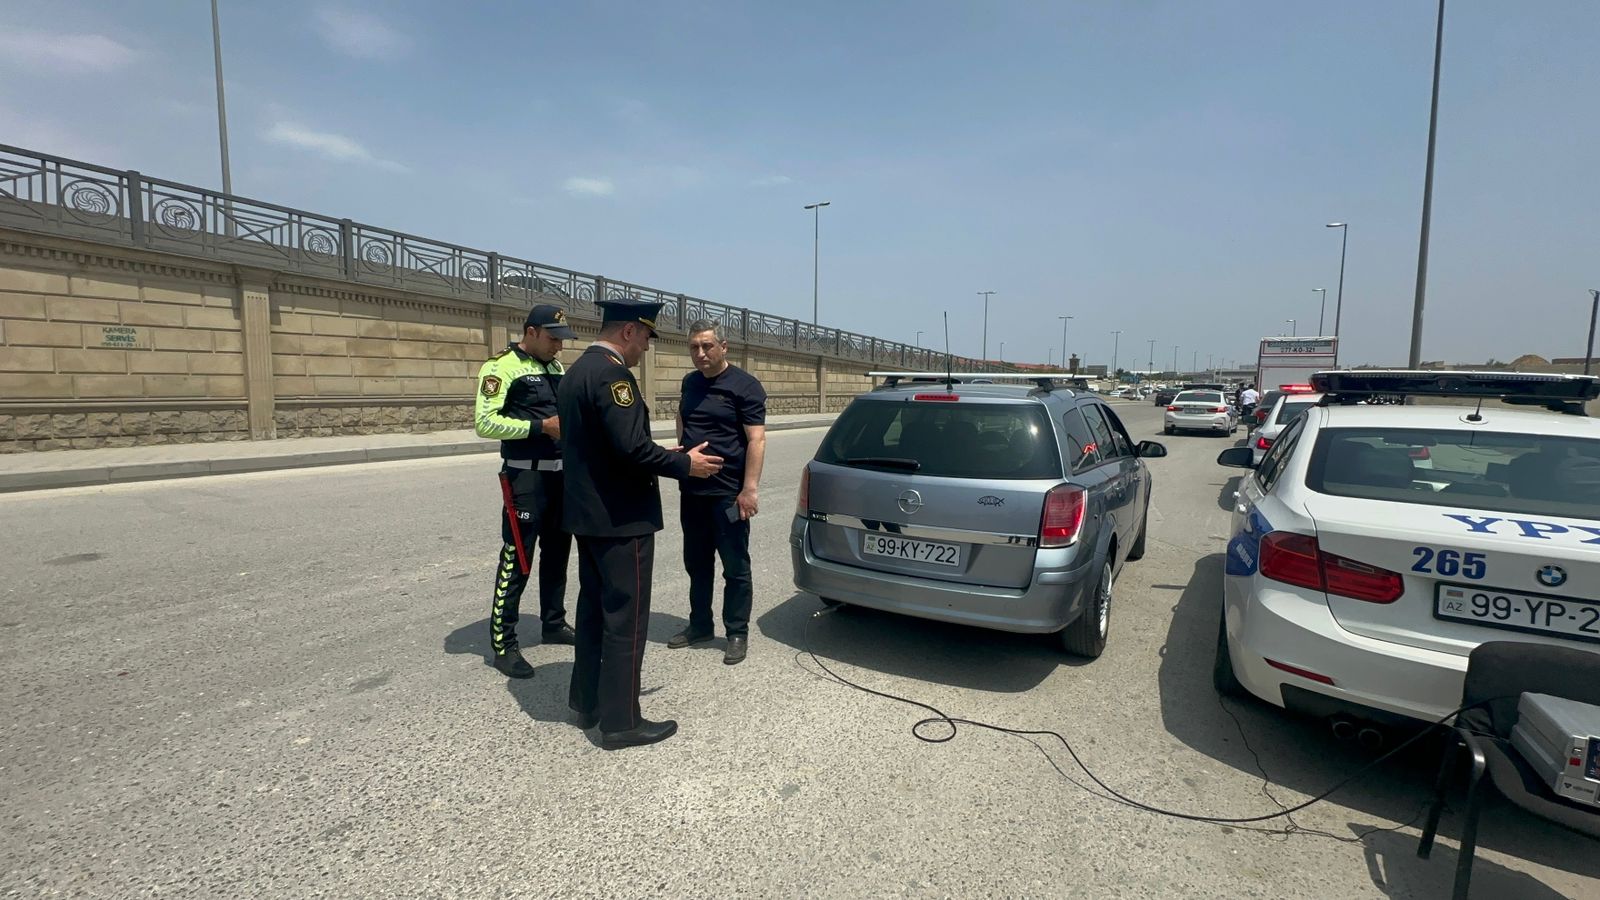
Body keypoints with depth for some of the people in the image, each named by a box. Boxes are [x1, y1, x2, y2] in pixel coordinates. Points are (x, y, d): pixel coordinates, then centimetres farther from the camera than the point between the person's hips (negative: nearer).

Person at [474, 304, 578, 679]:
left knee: (557, 552, 16)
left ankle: (554, 623, 31)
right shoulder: (502, 367, -10)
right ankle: (504, 645, 8)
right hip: (525, 476, -8)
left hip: (561, 474, 8)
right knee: (516, 559, -3)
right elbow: (484, 423, -18)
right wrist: (541, 426, -21)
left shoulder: (558, 368, 13)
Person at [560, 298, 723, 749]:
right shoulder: (612, 374, -19)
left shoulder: (575, 372, 13)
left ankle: (587, 702, 32)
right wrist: (685, 464, -13)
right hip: (621, 518, -10)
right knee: (625, 617, -1)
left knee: (593, 607, 19)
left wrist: (671, 460, 16)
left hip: (587, 513, 10)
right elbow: (632, 447, -27)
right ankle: (621, 721, 10)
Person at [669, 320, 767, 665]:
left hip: (728, 493, -7)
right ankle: (700, 625, 31)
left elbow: (756, 440, -15)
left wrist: (749, 488, -21)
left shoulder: (744, 386, -10)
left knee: (735, 567, 3)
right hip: (691, 490, 7)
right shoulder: (689, 383, 11)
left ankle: (738, 633, 16)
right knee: (696, 562, 16)